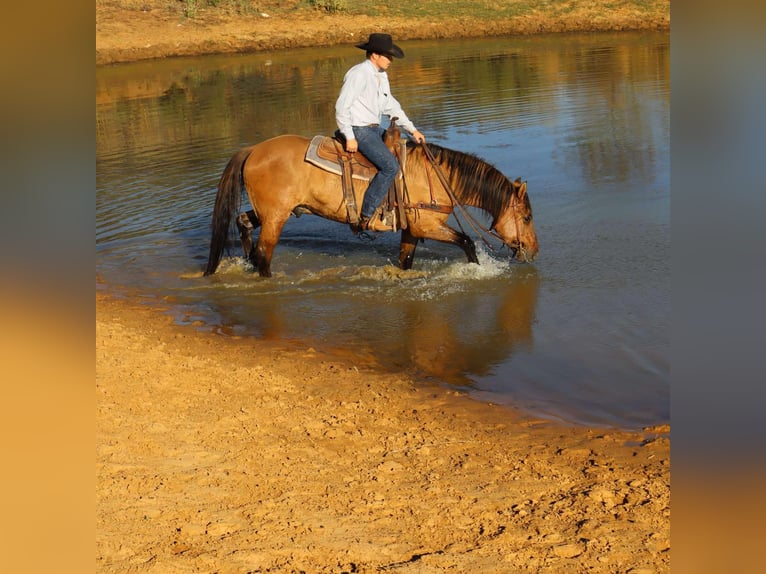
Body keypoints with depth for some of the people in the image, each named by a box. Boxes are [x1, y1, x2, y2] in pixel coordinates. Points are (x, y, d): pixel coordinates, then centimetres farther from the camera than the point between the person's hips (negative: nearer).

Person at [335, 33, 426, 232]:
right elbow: (342, 106, -20)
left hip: (374, 128, 10)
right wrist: (350, 137, -23)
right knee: (390, 166, -22)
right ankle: (365, 217, -22)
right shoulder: (359, 74, -16)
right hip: (359, 129, -10)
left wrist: (412, 129, 15)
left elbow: (391, 106, 21)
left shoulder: (381, 76, 13)